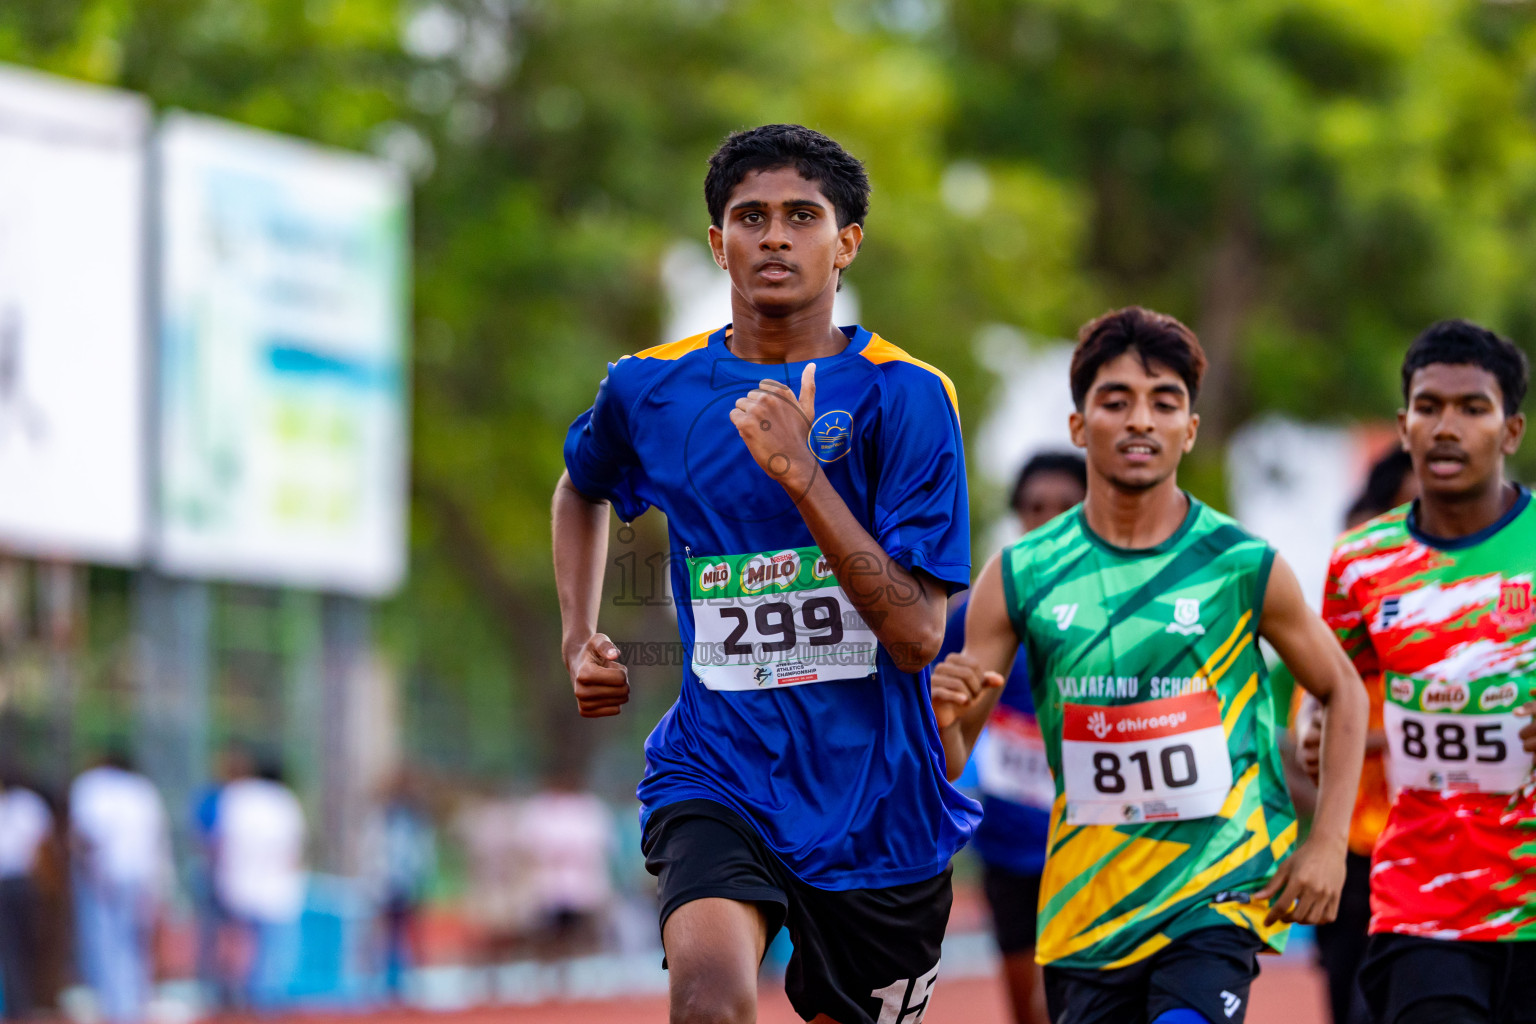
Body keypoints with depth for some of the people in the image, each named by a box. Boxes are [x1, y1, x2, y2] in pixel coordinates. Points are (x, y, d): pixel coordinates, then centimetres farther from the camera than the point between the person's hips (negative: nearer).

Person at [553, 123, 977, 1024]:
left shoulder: (904, 396, -7)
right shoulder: (650, 391, 3)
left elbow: (918, 634, -16)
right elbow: (584, 488, 29)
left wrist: (801, 475, -23)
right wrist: (581, 640, 16)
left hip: (875, 800, 0)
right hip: (717, 773, 0)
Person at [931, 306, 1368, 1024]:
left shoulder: (1245, 567, -4)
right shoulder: (1019, 577, -1)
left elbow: (1341, 691, 11)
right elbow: (949, 768, 2)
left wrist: (1328, 842, 1)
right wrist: (940, 718, -22)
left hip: (1221, 887, -3)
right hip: (1086, 903, 3)